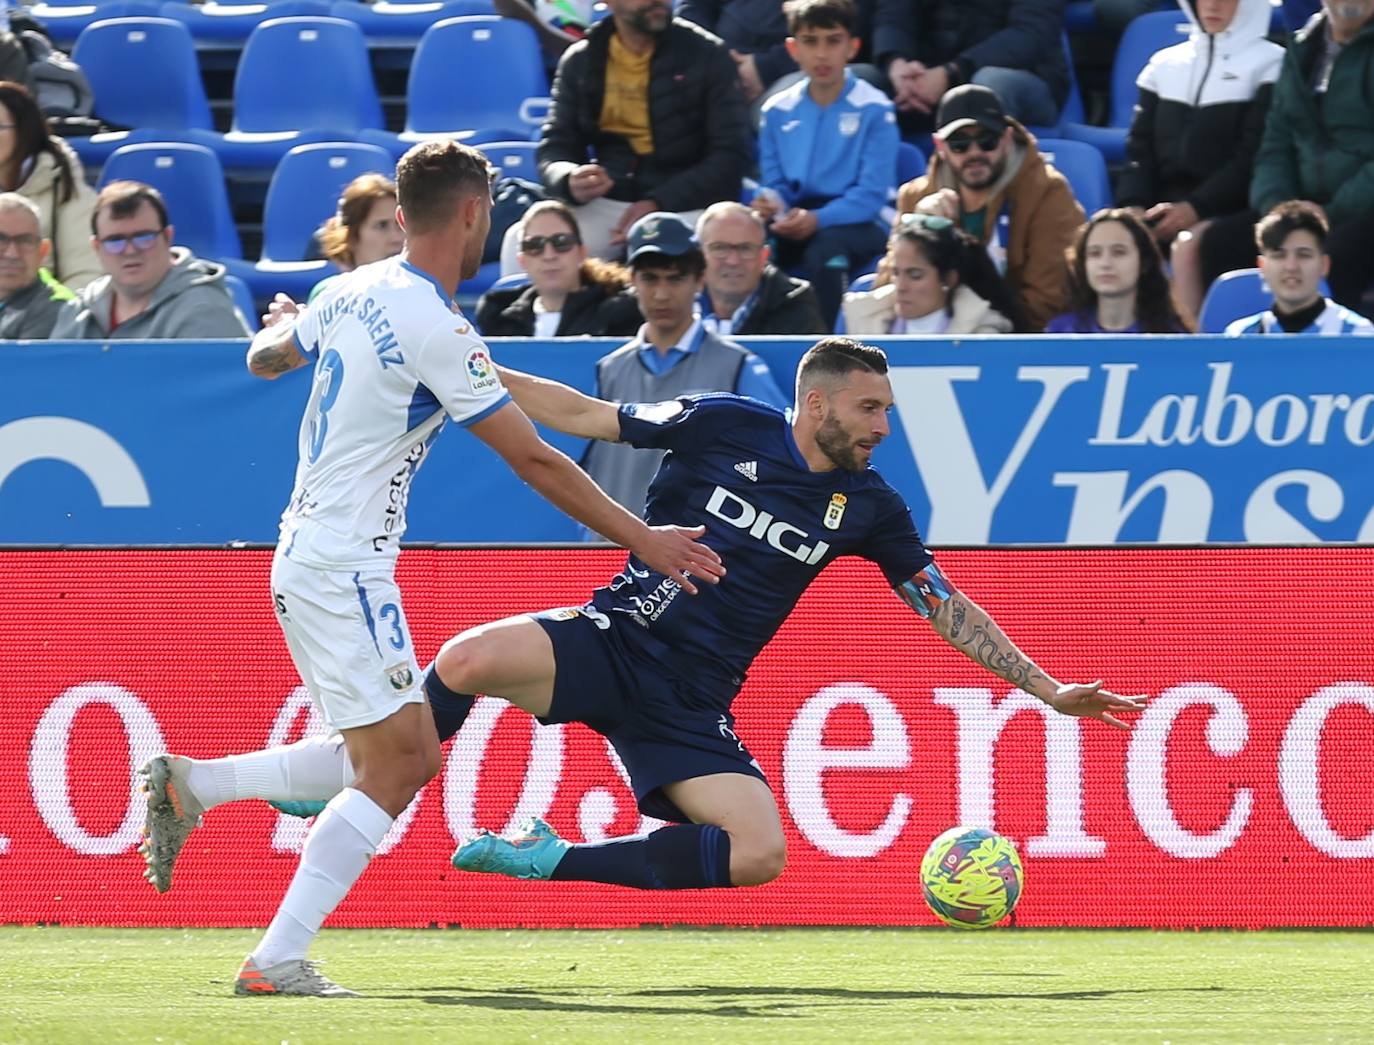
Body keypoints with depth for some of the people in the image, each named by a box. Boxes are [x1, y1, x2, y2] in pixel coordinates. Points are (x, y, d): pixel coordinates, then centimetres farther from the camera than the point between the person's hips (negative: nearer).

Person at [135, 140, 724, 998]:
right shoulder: (436, 329, -18)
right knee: (392, 770, -9)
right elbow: (534, 460, -15)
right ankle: (277, 960, -13)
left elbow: (266, 355, 28)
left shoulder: (353, 293, 7)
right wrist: (641, 539, -8)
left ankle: (189, 785, 13)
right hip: (344, 567, -9)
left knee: (413, 758, 13)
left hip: (307, 557, 9)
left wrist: (283, 323, 52)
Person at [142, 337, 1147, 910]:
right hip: (608, 644, -3)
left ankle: (552, 860, -6)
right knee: (470, 661, -33)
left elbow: (947, 607, 16)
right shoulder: (726, 427, -2)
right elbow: (585, 416, 3)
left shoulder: (867, 506, 8)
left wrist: (1051, 689, 13)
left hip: (689, 703, 3)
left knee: (760, 854, -20)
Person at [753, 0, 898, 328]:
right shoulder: (778, 111, 9)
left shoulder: (873, 110, -6)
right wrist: (770, 203, -14)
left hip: (860, 223, -4)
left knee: (824, 249, -38)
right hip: (798, 219, 4)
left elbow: (872, 193, -12)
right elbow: (774, 182, 13)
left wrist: (818, 219, -28)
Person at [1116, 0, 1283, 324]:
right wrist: (1134, 205, -6)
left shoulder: (1269, 64, 1)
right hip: (1166, 206, 5)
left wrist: (1195, 208, -18)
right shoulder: (1165, 64, 18)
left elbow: (1253, 157, -8)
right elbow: (1141, 145, 14)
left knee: (1186, 246, -35)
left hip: (1231, 209, -5)